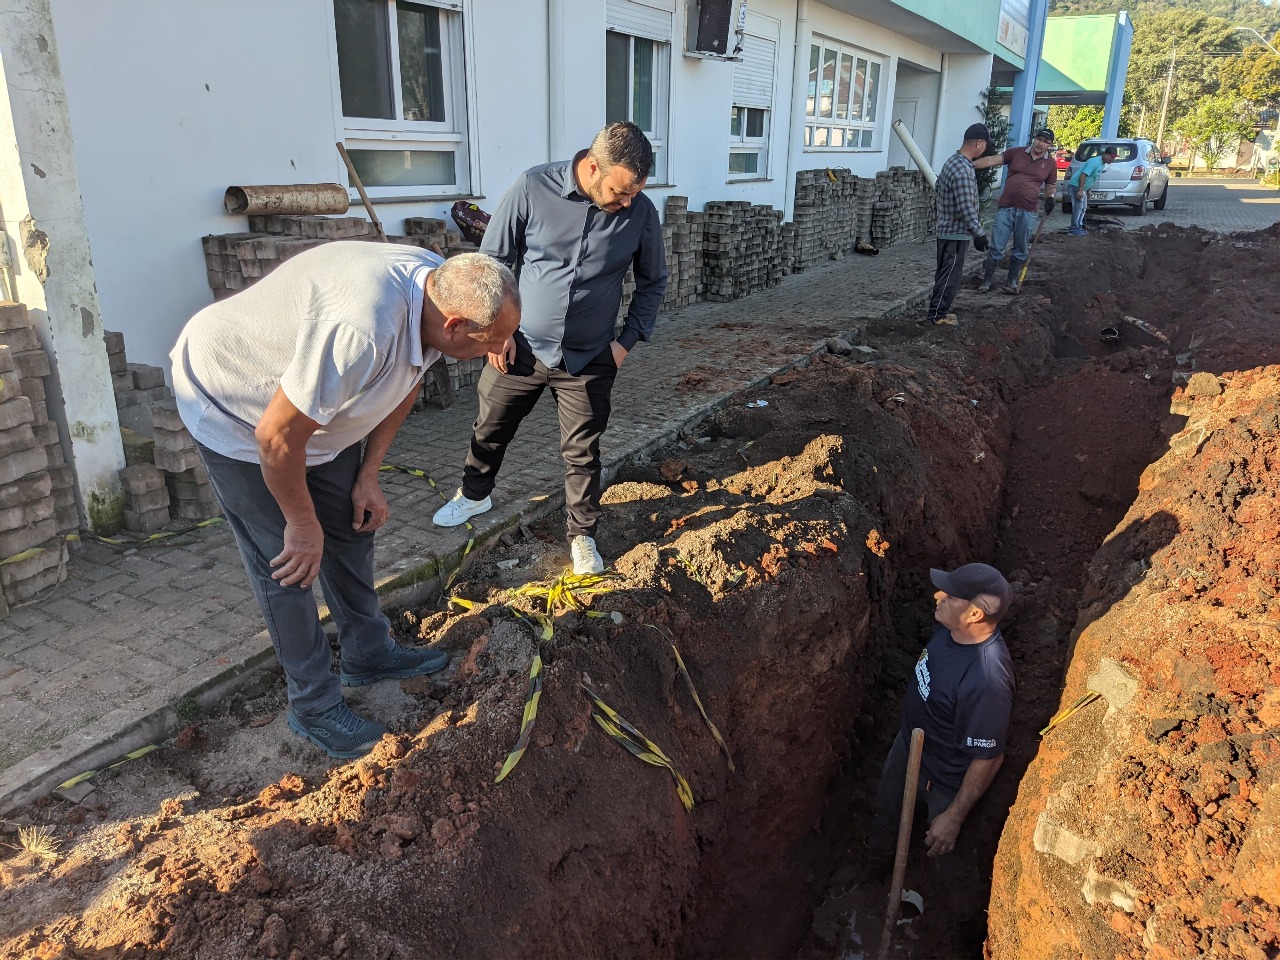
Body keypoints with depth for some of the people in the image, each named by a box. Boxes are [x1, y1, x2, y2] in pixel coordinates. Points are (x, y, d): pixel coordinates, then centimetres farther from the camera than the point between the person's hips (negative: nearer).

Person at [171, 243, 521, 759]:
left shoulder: (438, 288, -16)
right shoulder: (361, 330, -43)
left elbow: (404, 384, 3)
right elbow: (277, 437, -32)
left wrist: (368, 476, 2)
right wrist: (302, 523, -16)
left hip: (315, 405, 8)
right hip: (232, 407, -8)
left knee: (352, 528, 13)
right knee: (288, 561, -3)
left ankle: (369, 653, 32)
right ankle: (314, 707, 13)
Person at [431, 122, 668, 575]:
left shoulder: (641, 212, -11)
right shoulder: (533, 188, -16)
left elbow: (653, 281, 6)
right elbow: (492, 258, -4)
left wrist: (629, 340, -1)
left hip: (588, 358, 0)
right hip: (521, 347, 0)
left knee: (583, 453, 7)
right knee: (490, 430, 17)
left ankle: (582, 534, 27)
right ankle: (474, 494, 45)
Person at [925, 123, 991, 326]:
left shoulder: (953, 161, 7)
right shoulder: (963, 171, -24)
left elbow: (938, 186, 23)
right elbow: (966, 209, -26)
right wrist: (979, 234, -22)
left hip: (947, 229, 10)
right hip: (956, 232, -10)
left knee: (946, 273, 16)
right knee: (951, 275, -2)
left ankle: (939, 310, 24)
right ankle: (936, 315, 3)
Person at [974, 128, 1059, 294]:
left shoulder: (1050, 163, 6)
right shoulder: (1016, 152, 1)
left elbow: (1051, 185, 17)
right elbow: (994, 160, -9)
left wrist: (1050, 197, -4)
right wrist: (972, 164, -22)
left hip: (1028, 212, 2)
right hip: (1006, 207, -1)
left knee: (1020, 250, 9)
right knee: (996, 247, -1)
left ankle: (1012, 282, 21)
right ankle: (986, 281, 8)